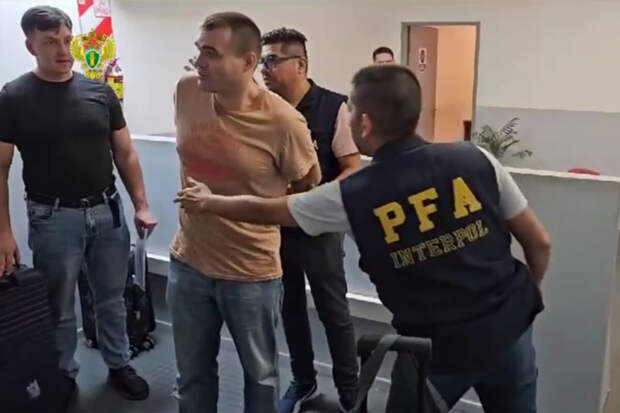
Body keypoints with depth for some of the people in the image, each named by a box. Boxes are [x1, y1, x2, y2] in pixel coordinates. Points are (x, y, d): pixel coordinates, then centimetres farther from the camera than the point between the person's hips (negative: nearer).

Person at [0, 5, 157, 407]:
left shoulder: (100, 92, 3)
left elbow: (125, 154, 8)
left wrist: (142, 205, 2)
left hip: (108, 211, 3)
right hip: (54, 217, -3)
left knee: (112, 297, 15)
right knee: (59, 307, 11)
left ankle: (120, 364, 34)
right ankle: (63, 377, 31)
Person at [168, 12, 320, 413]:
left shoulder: (283, 121, -22)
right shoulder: (188, 90, -8)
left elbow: (310, 188, -4)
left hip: (252, 273, -4)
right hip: (188, 263, 4)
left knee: (260, 374, 19)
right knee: (193, 375, 22)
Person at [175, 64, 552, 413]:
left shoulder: (351, 197, -11)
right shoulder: (475, 159, -8)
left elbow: (265, 211, 4)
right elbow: (540, 243, -1)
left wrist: (209, 203, 22)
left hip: (438, 348, -3)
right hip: (510, 329, 3)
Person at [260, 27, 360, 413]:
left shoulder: (333, 107, -13)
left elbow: (354, 170, -11)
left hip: (320, 228, -4)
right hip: (277, 226, 4)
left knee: (333, 310, 9)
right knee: (290, 307, 17)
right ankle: (303, 381, 37)